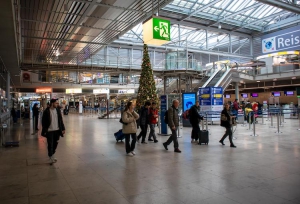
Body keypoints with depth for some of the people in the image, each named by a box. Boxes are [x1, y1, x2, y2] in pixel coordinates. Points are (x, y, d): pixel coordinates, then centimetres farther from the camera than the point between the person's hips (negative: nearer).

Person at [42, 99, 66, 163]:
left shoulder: (58, 110, 3)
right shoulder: (46, 111, -10)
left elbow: (61, 120, 7)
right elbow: (43, 121, -6)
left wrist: (63, 128, 4)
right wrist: (44, 131, -8)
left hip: (57, 130, 4)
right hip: (49, 131, -4)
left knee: (55, 144, 12)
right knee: (50, 144, 4)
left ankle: (52, 155, 31)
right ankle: (51, 157, 21)